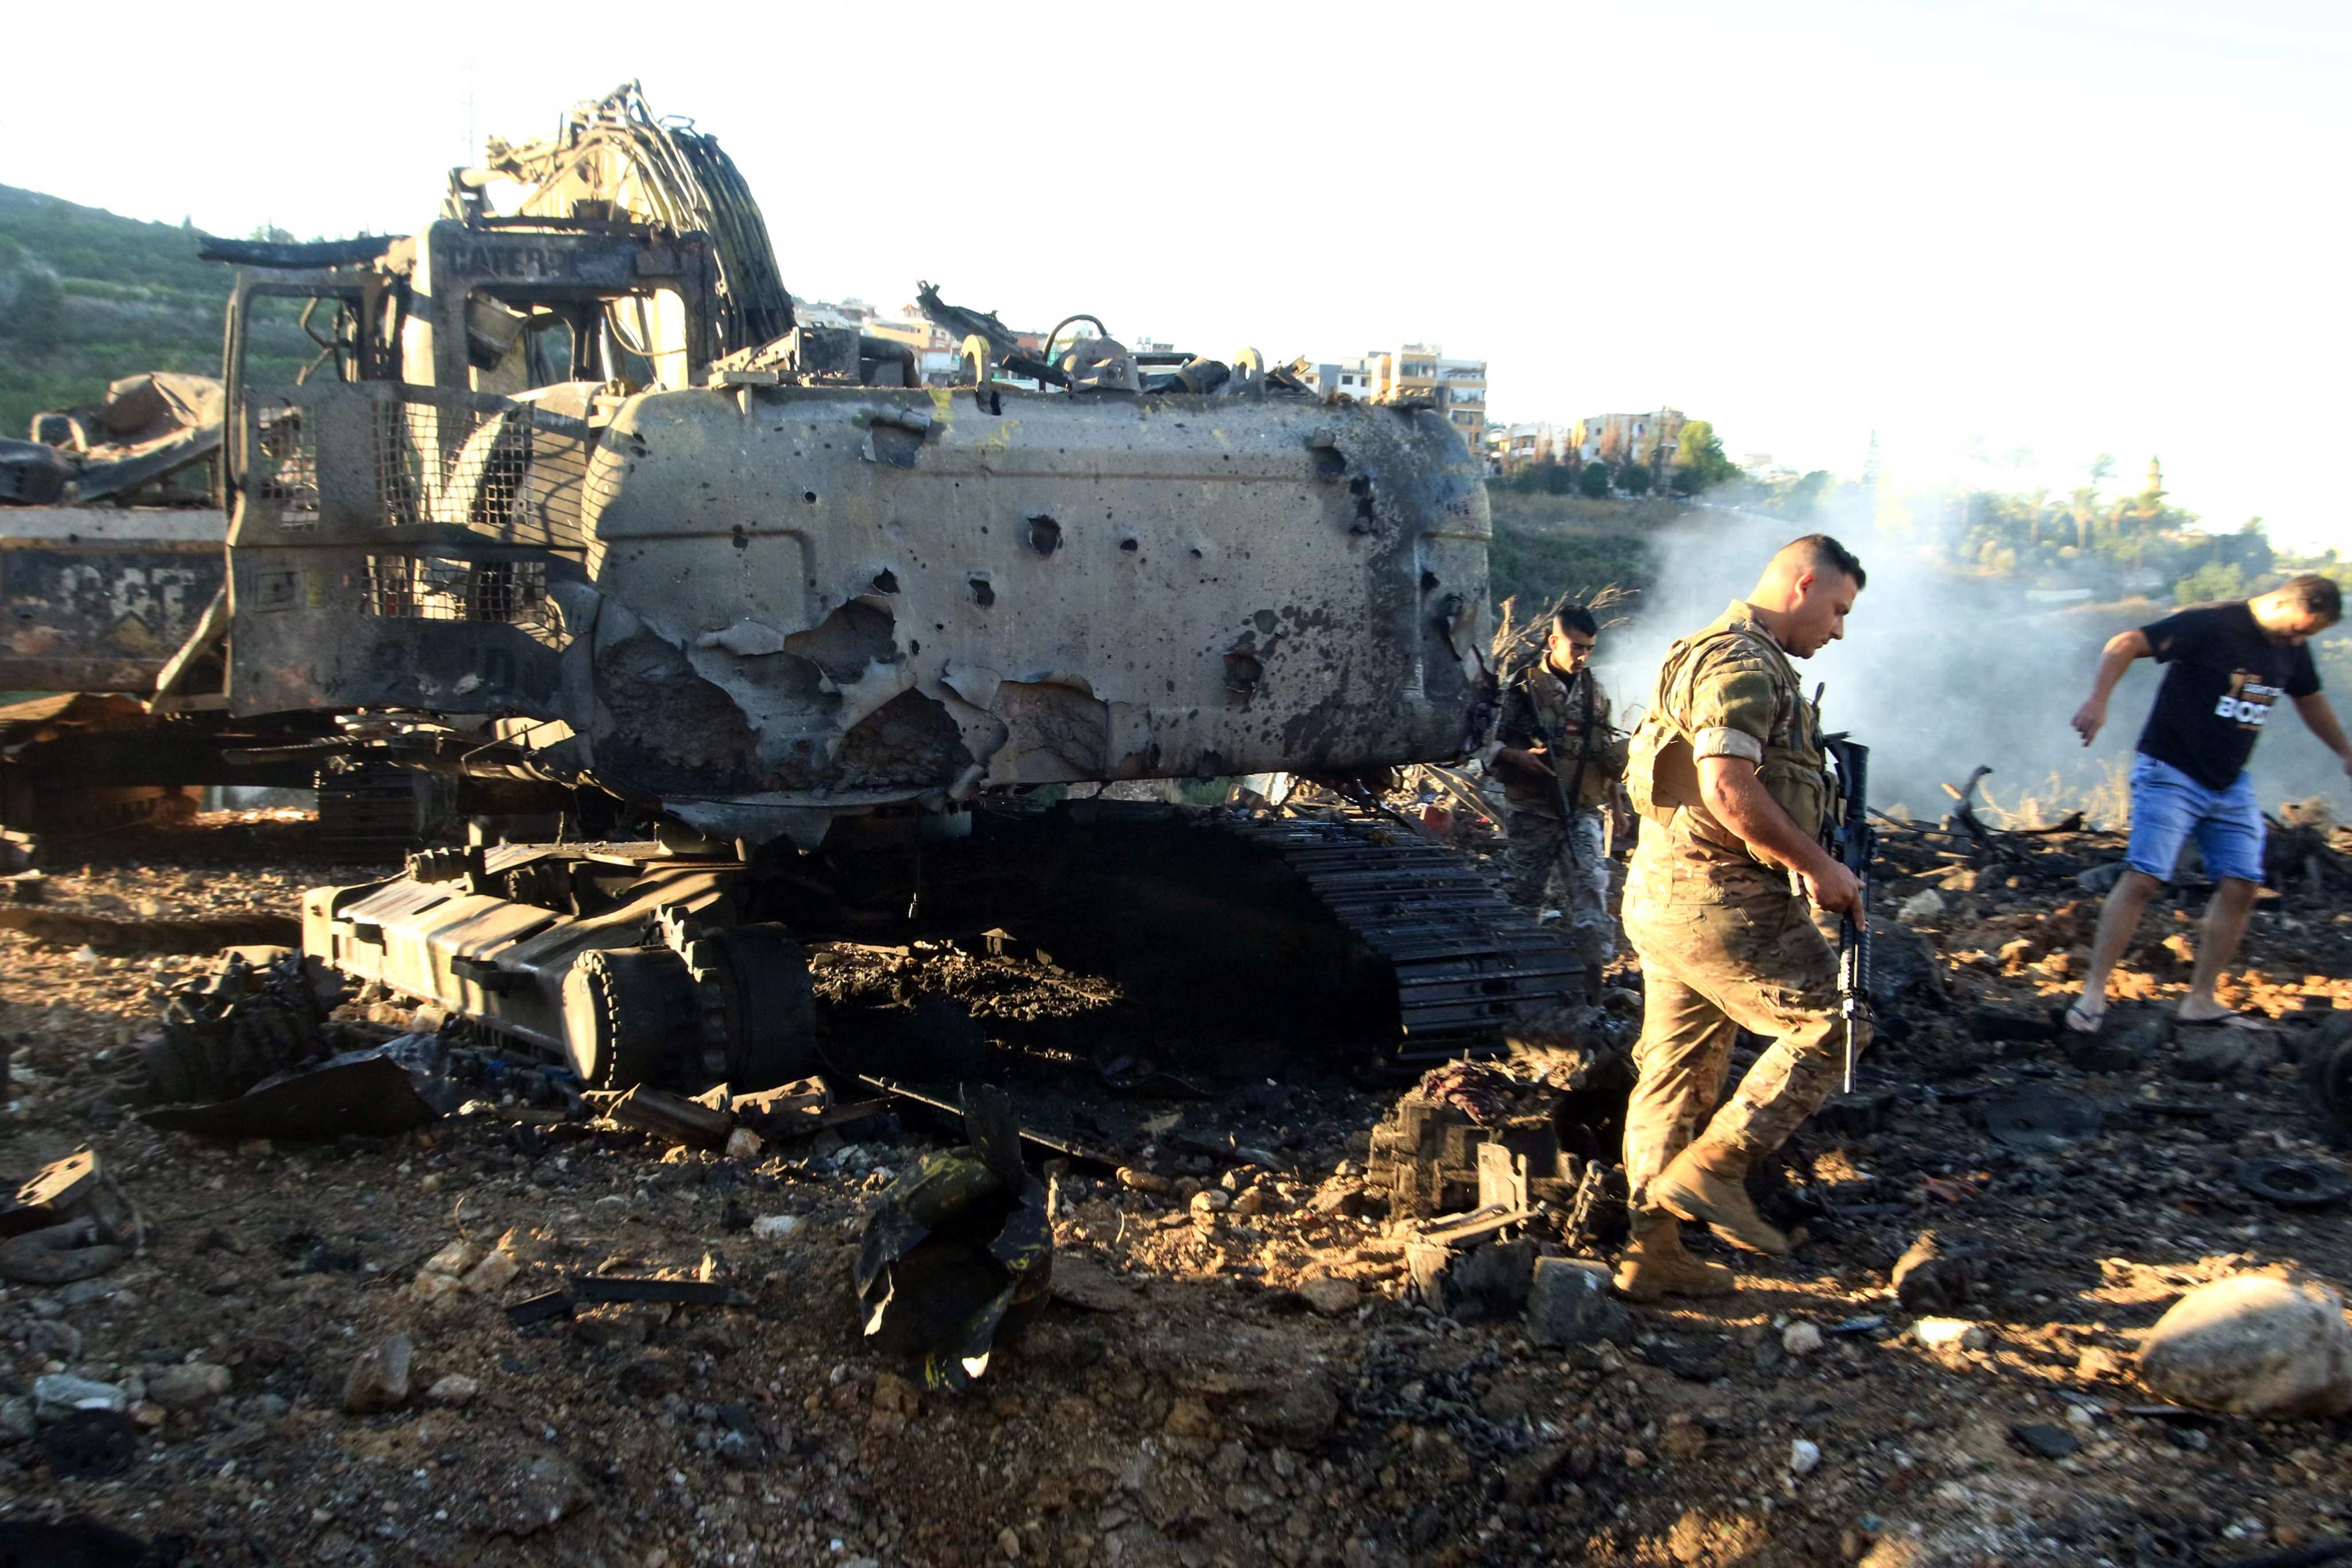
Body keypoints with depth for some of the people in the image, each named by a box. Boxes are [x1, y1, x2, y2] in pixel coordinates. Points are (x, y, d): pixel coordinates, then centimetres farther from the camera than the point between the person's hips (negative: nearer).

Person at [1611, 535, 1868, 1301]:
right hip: (1716, 899, -11)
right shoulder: (1742, 662, -13)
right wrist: (1819, 867, -16)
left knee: (1676, 1072, 12)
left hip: (1669, 895, 11)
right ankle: (1710, 1169, -4)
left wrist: (1806, 865, 17)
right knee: (1830, 1024, -4)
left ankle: (1653, 1250, 17)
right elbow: (1728, 789, -25)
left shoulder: (1729, 656, 21)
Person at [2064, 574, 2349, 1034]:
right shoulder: (2212, 625, -16)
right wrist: (2098, 702, -32)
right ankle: (2094, 991, -11)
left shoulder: (2292, 650, 8)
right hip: (2170, 774, -7)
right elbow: (2125, 644, -19)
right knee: (2143, 878, -15)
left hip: (2232, 786, 8)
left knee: (2241, 886, 0)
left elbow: (2311, 700, 27)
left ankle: (2201, 1000, 8)